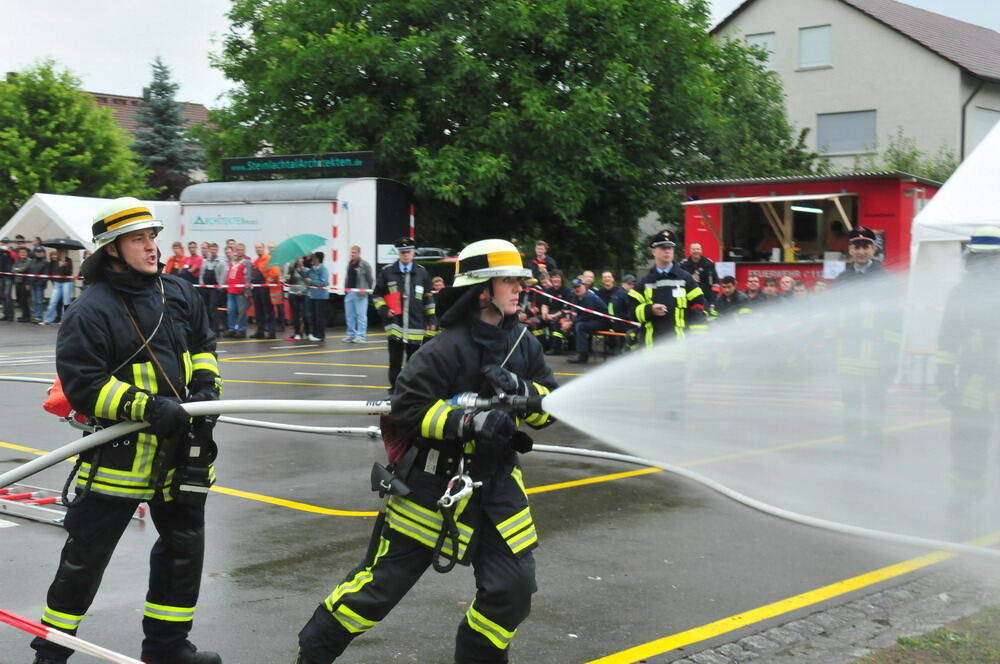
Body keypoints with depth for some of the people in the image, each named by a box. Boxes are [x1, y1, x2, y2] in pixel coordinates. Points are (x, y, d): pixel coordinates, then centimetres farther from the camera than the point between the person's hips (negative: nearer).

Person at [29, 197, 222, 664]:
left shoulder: (178, 293, 5)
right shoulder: (91, 311, -15)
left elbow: (203, 346, 18)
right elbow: (81, 386, -17)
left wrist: (206, 386, 0)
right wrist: (146, 407, -24)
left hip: (179, 445, 6)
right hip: (119, 448, -6)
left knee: (185, 546, 13)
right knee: (86, 553, 3)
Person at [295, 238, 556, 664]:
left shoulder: (523, 343, 1)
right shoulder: (449, 348, -19)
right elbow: (406, 408, -21)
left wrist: (520, 388, -16)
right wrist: (466, 421, -30)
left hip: (495, 479, 6)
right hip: (433, 481, -5)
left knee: (513, 587, -1)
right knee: (383, 580, 5)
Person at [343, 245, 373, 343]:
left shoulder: (364, 264, -6)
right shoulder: (349, 264, 15)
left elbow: (370, 279, -5)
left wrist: (367, 289, -6)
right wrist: (345, 289, 14)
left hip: (360, 294, -7)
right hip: (349, 293, 7)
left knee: (361, 315, -3)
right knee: (349, 315, 10)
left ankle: (360, 335, -1)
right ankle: (351, 334, 17)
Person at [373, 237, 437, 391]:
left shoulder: (422, 273, 8)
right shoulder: (387, 272, 3)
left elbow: (428, 297, 13)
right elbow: (377, 294, 10)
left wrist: (431, 318, 11)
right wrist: (383, 309, -5)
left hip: (415, 325, 1)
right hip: (394, 324, -1)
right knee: (395, 360, 3)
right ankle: (393, 390, 12)